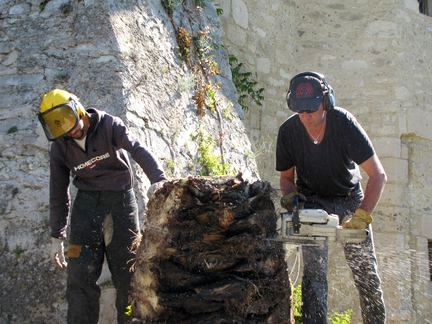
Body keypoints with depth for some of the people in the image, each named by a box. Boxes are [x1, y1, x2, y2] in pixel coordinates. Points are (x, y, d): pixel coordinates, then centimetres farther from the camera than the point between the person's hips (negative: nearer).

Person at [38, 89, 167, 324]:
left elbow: (138, 150, -24)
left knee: (126, 273, 0)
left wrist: (157, 179, -43)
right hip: (87, 203, 3)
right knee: (80, 276, -6)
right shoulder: (59, 147, 2)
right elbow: (58, 193, 9)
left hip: (121, 200, -2)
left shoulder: (109, 126, -9)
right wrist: (56, 236, 10)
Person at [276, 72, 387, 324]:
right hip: (312, 201, 1)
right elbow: (286, 176, -2)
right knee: (314, 269, -10)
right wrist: (290, 195, -24)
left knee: (365, 270, 6)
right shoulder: (288, 131, -18)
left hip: (349, 199, -1)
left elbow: (379, 175, -29)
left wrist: (361, 217, -38)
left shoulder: (344, 123, -27)